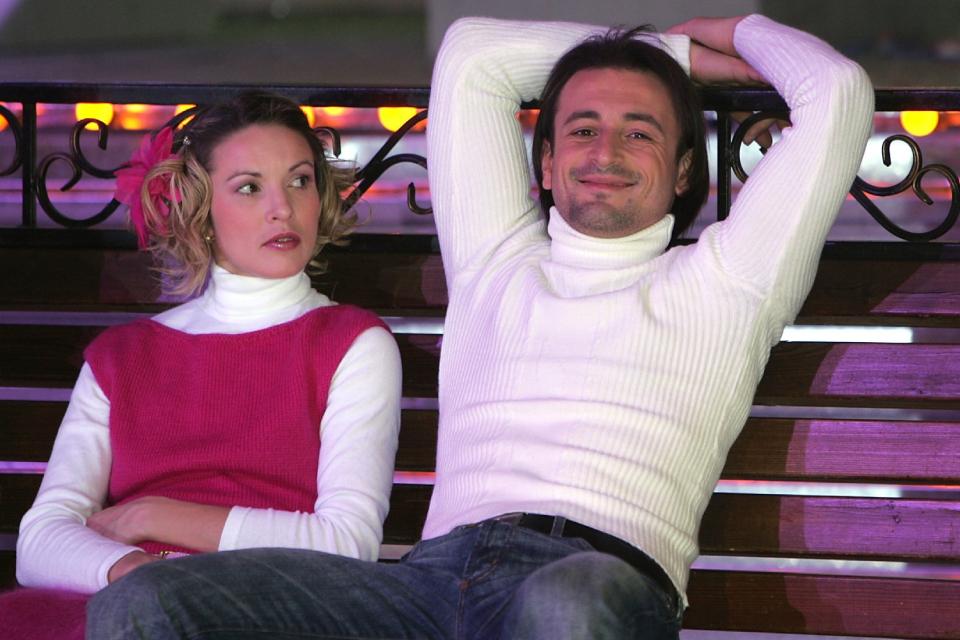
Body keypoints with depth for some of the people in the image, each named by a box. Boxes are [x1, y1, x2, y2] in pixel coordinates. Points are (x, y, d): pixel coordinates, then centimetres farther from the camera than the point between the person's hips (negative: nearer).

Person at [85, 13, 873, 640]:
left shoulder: (717, 287, 23)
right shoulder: (497, 264, 33)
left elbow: (837, 91, 20)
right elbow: (471, 54, 39)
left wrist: (734, 32, 40)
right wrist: (673, 50, 45)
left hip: (605, 577, -3)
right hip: (435, 574, 4)